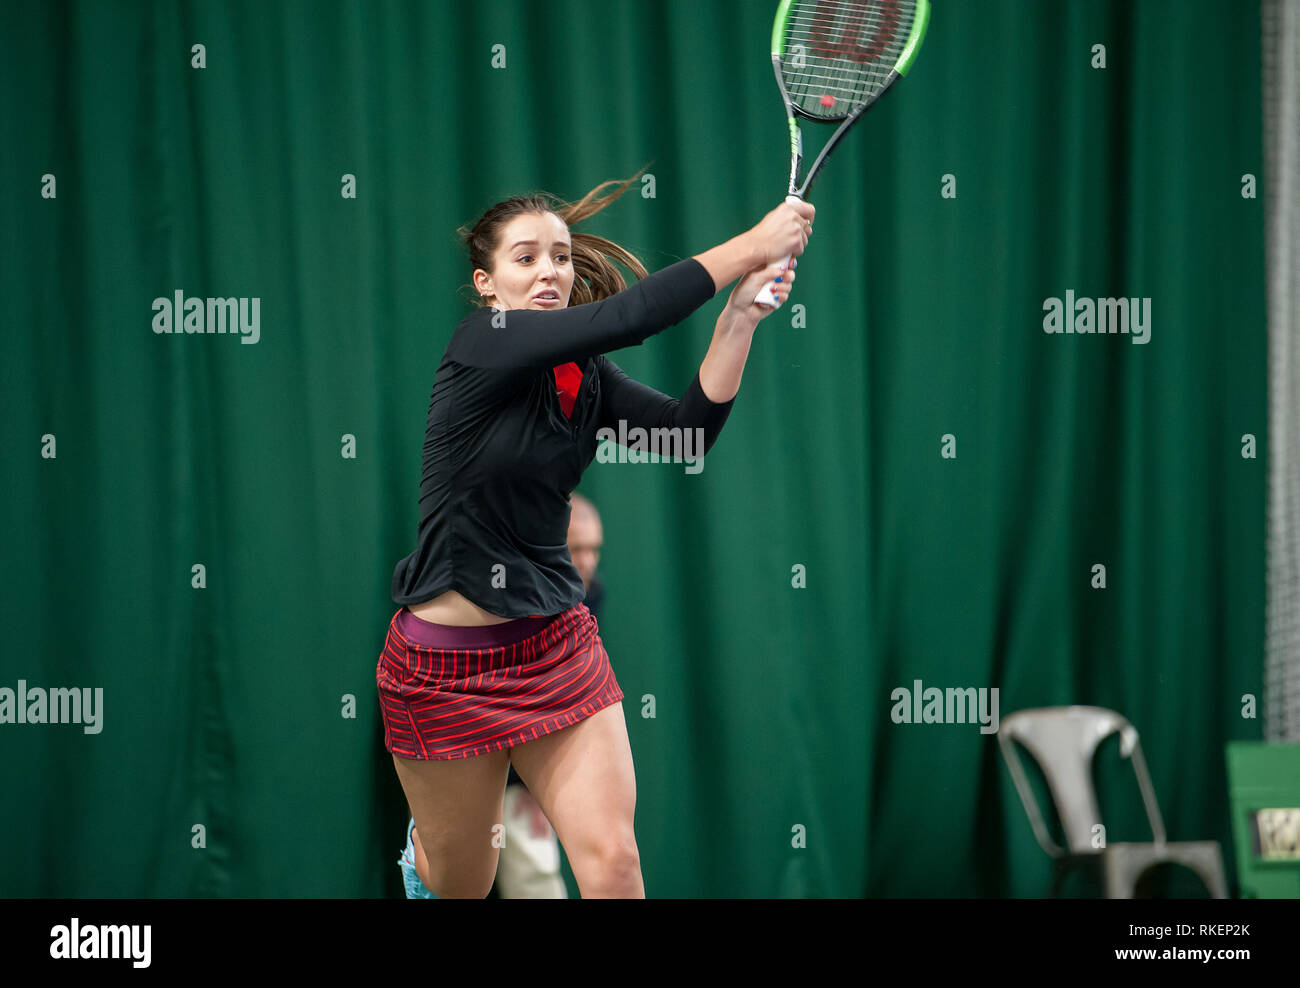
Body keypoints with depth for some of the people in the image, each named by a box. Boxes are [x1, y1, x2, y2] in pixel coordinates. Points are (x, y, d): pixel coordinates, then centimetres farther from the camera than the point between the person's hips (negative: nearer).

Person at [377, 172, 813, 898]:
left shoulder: (585, 376, 4)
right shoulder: (482, 347, -15)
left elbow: (689, 428, -10)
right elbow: (627, 315, -27)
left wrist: (740, 320, -21)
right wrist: (750, 246, -25)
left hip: (557, 648, 5)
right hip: (448, 666, -5)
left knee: (613, 865, -12)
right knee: (463, 887, 13)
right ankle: (426, 842, 49)